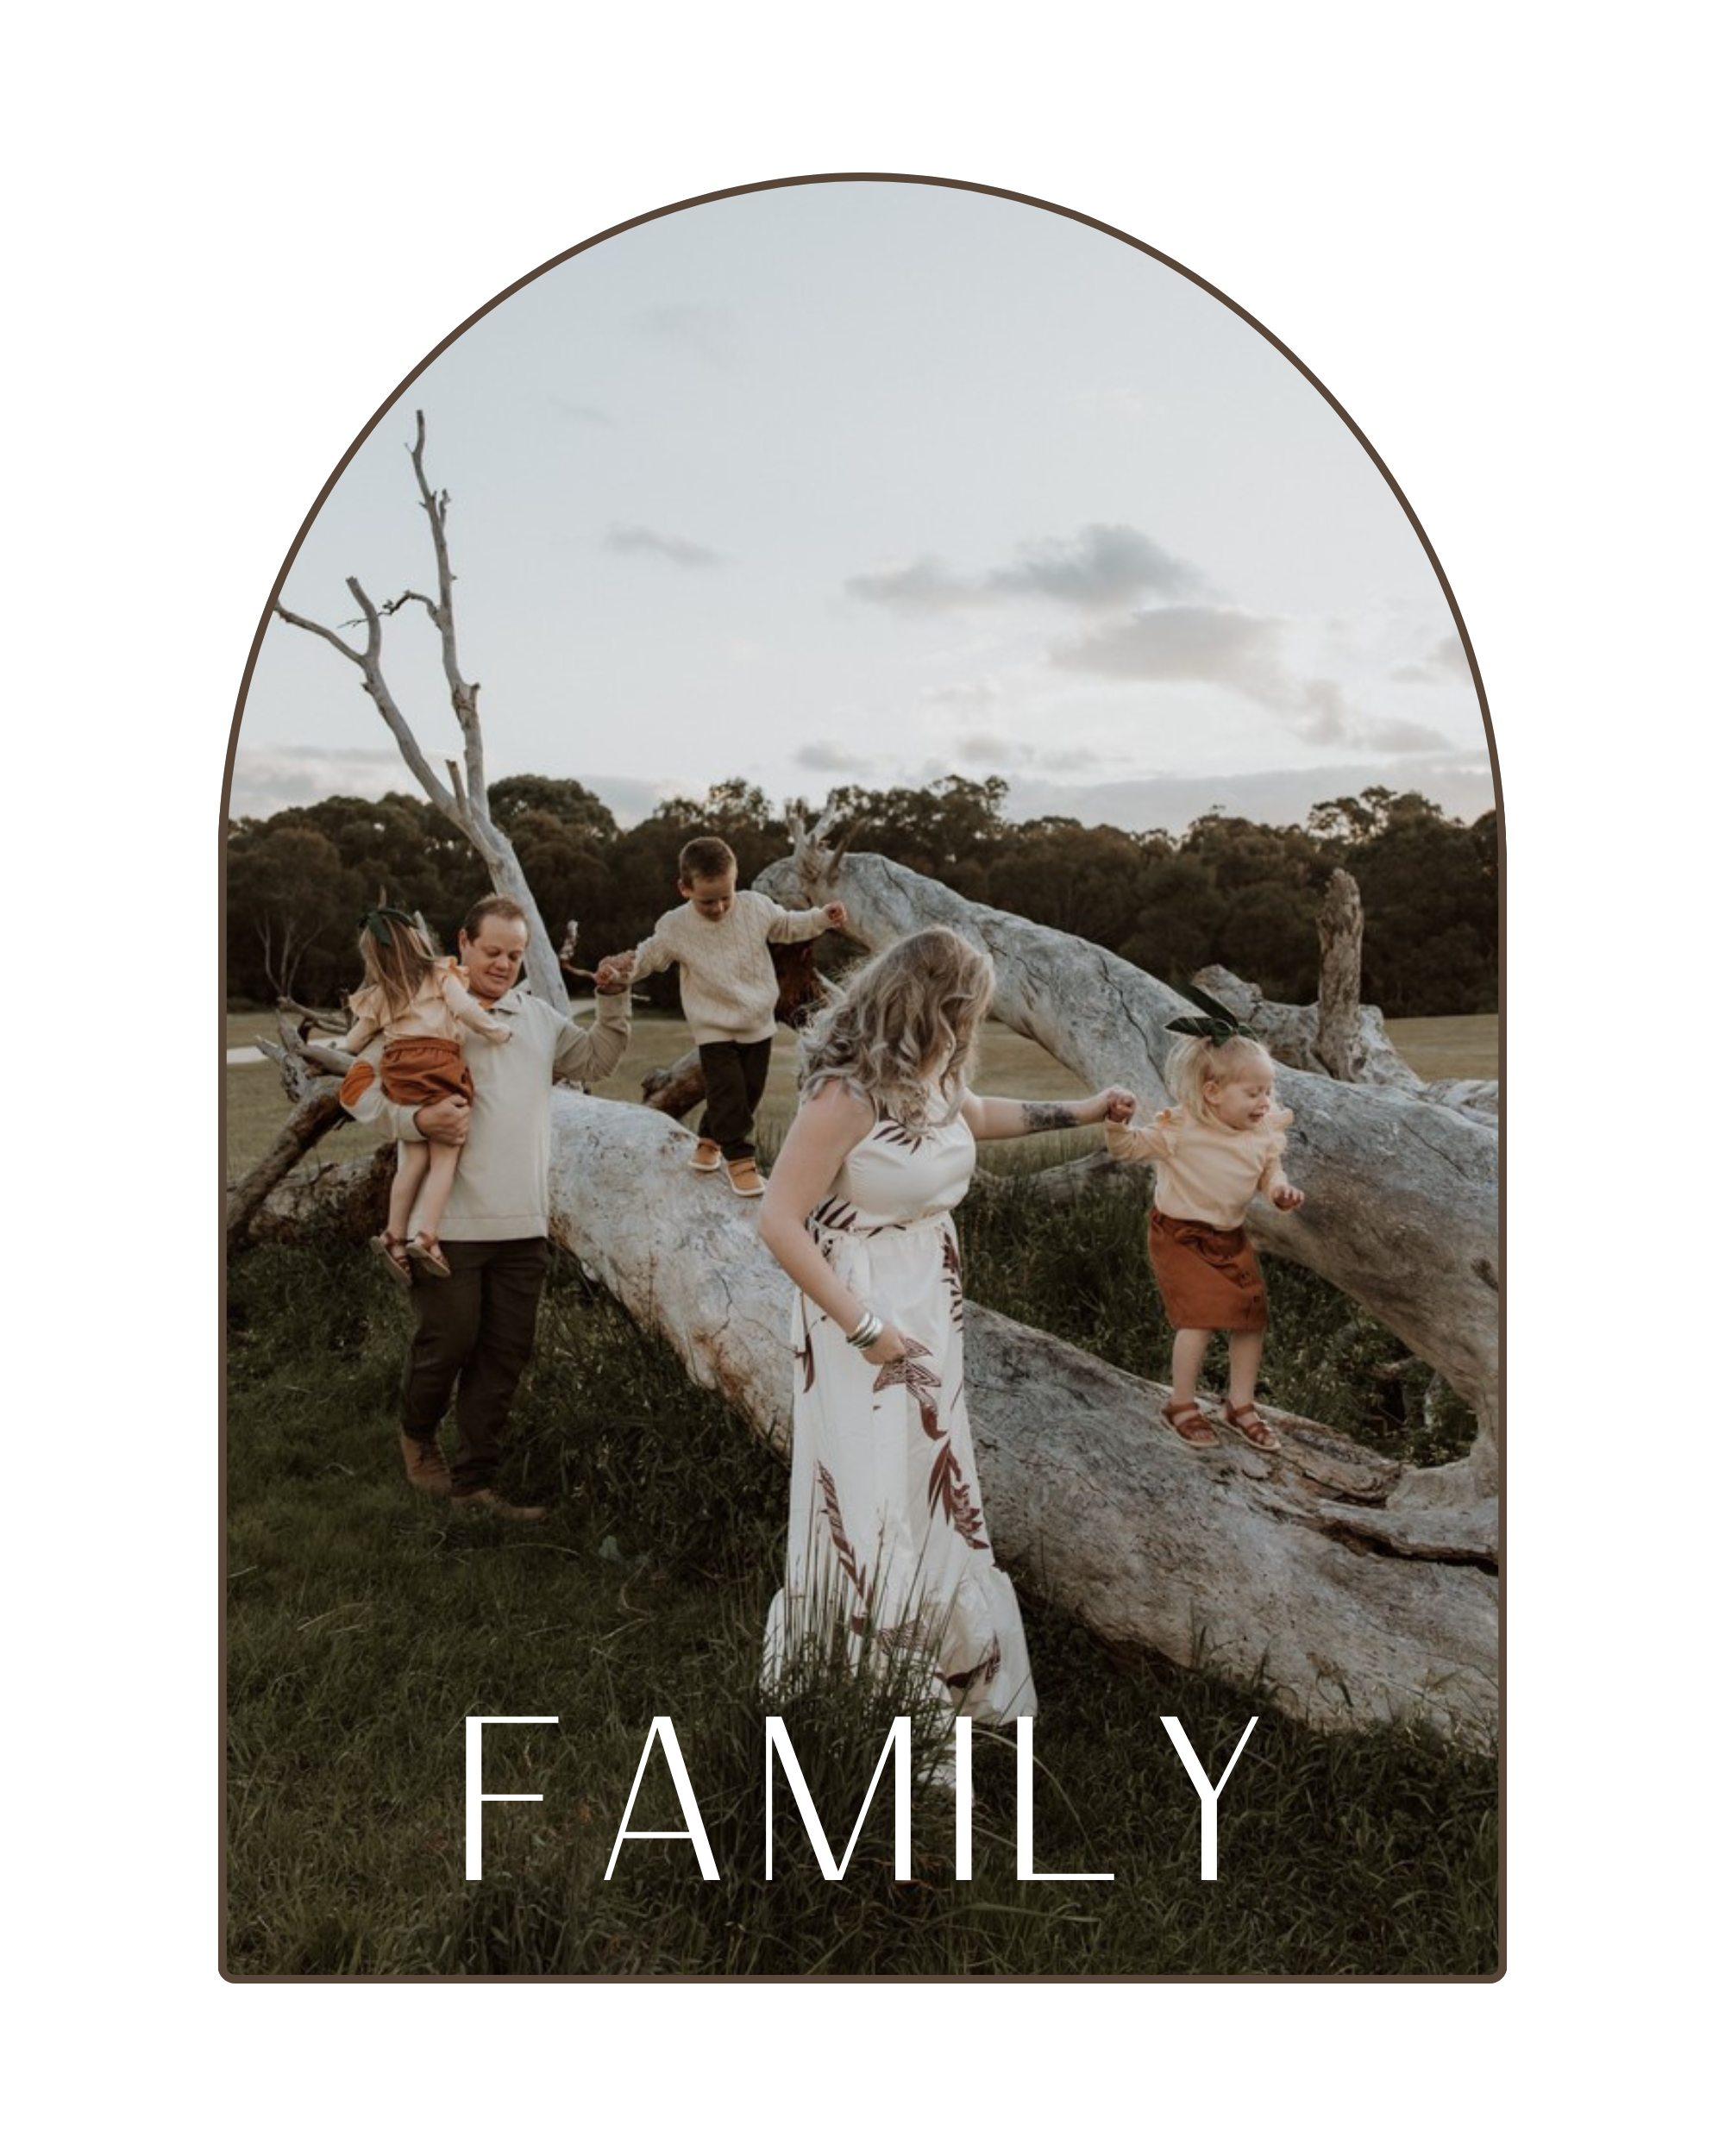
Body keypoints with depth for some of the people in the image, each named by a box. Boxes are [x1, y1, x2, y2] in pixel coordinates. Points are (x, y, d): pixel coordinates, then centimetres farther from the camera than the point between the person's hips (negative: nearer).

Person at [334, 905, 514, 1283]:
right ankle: (426, 1238, -12)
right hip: (439, 1066, -4)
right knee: (444, 1158, -3)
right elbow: (465, 1009, -9)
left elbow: (352, 1044, 27)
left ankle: (394, 1236, 9)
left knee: (414, 1158, 11)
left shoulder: (379, 996, 18)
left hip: (398, 1071, 4)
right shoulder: (442, 976, 8)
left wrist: (341, 1045, 49)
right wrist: (496, 1031, 3)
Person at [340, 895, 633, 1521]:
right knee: (448, 1342, 1)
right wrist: (418, 1120, -24)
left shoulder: (537, 1017, 13)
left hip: (523, 1223, 6)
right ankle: (417, 1434, 32)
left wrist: (613, 1001, 7)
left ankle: (475, 1480, 21)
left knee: (503, 1357, 9)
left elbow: (598, 1060, 20)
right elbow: (359, 1089, -8)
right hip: (449, 1220, -5)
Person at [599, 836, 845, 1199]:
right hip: (714, 1029, -3)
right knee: (729, 1094, -9)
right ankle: (739, 1158, 9)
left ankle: (710, 1140, 36)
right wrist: (628, 964, -25)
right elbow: (650, 955, -3)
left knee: (750, 1091, 13)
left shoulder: (756, 906, -9)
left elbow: (788, 926, 7)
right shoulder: (675, 927, -15)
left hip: (759, 1023, 3)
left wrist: (822, 918, -4)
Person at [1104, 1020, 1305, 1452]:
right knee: (1200, 1318, -13)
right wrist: (1118, 1123, -37)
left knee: (1251, 1317, 6)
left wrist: (1280, 1190, -16)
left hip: (1231, 1238, 6)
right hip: (1181, 1237, -6)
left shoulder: (1265, 1132, -6)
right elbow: (1127, 1148, -15)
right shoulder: (1179, 1130, -20)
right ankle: (1182, 1406, 6)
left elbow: (1270, 1172, 7)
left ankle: (1241, 1405, 24)